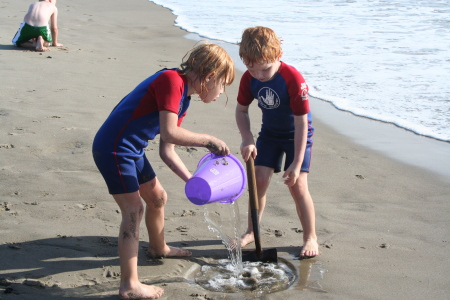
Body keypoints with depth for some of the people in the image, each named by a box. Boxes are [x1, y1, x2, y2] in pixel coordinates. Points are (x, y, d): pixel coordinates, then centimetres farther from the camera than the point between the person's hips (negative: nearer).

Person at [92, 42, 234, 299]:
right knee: (134, 209, -11)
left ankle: (159, 248, 50)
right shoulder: (172, 80, -19)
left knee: (157, 197, 23)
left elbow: (167, 152, 13)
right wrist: (208, 141, -18)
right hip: (113, 149, -10)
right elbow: (168, 133, -29)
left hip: (133, 151, 10)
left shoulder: (183, 99, 12)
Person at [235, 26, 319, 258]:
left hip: (297, 134, -5)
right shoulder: (249, 79, -16)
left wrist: (296, 163, -27)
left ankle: (310, 237, 3)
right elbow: (241, 110, 0)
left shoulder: (293, 79, -31)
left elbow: (301, 122, -27)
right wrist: (247, 140, -16)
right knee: (259, 179, -1)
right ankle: (251, 231, 16)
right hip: (269, 133, 5)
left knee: (297, 184, -11)